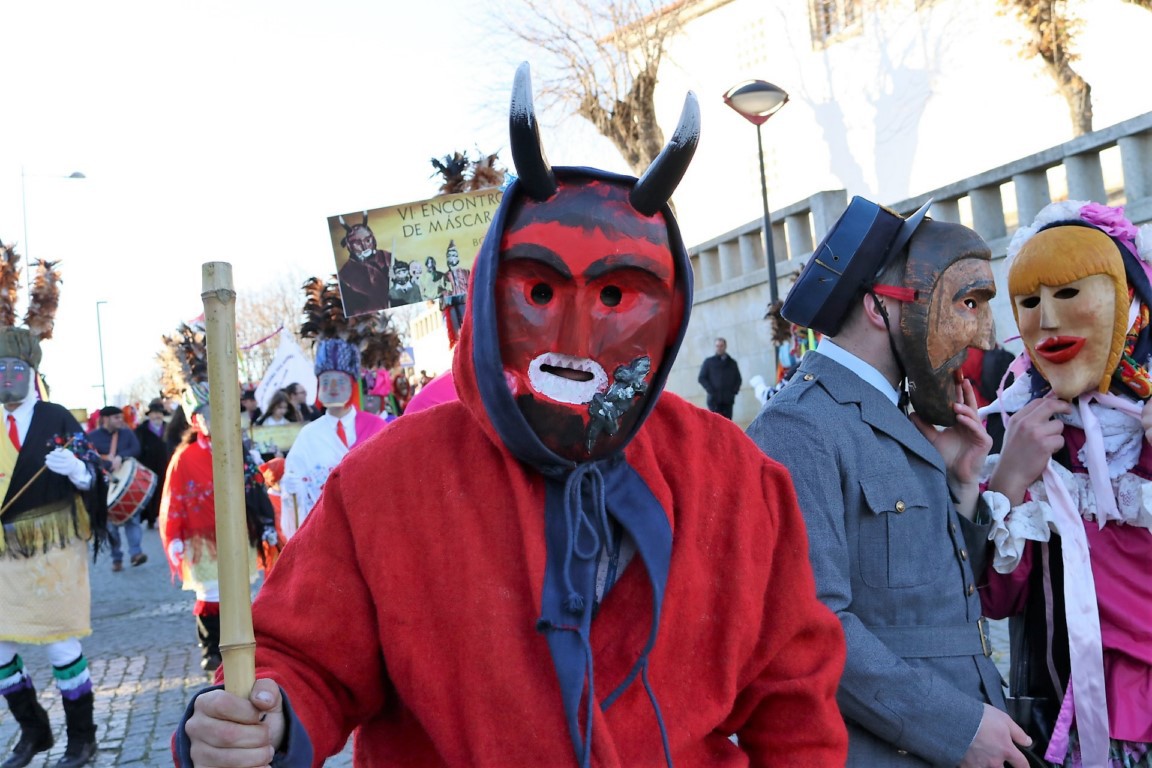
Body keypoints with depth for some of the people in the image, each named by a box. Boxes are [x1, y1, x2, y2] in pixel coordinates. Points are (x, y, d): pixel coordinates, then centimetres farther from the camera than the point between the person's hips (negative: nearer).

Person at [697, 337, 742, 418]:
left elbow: (738, 378, 20)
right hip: (714, 400, -3)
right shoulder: (709, 361, 8)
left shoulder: (732, 362, 16)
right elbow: (701, 378, 3)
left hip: (728, 400, 3)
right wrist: (710, 390, -9)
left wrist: (735, 390, 2)